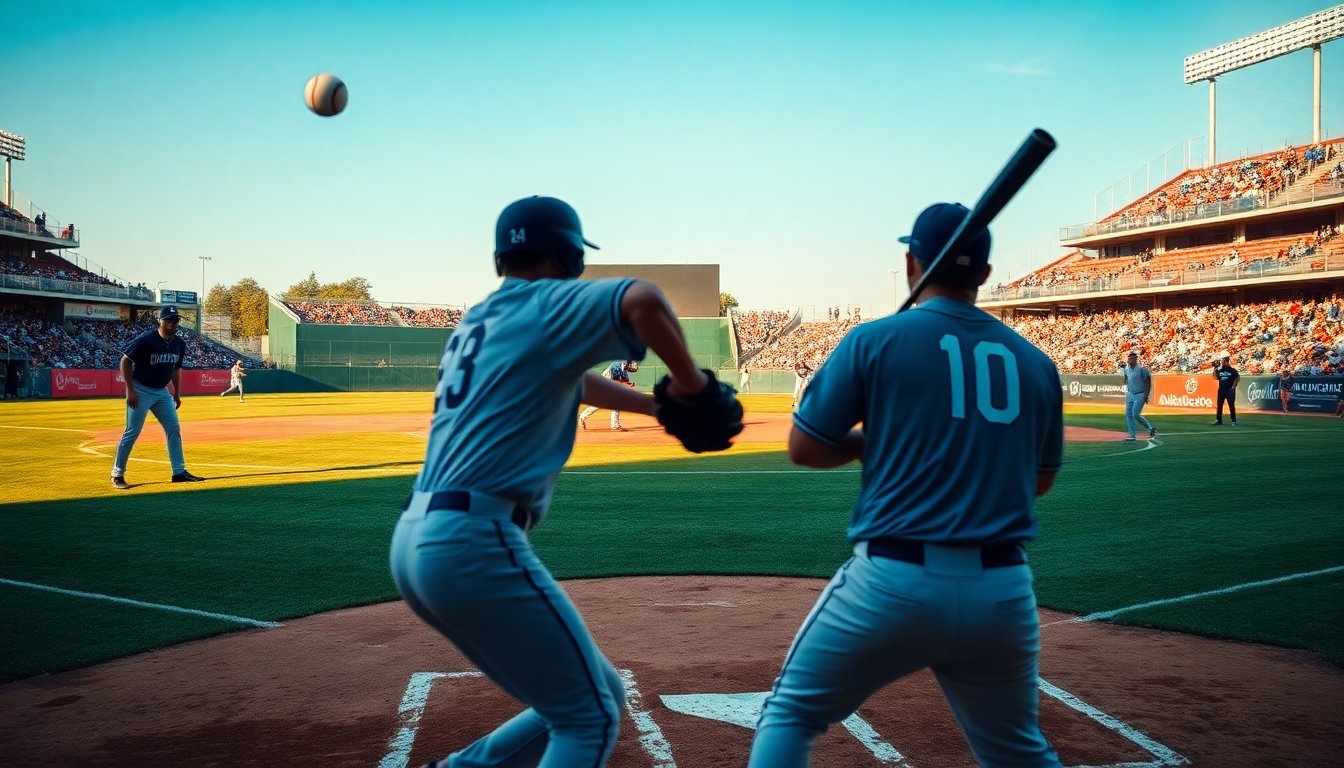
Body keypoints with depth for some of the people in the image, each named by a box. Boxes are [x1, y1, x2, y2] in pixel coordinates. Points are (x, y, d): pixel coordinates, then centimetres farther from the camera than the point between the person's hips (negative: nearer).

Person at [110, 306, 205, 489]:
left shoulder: (179, 344, 1)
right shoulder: (145, 340, -19)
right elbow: (125, 361, -14)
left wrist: (177, 393, 14)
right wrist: (130, 390, -18)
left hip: (162, 392, 7)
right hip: (141, 390, -7)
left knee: (174, 429, 3)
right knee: (132, 432, -5)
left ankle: (179, 472, 10)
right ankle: (117, 475, 7)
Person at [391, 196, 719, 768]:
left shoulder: (476, 321, 22)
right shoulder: (546, 304, -3)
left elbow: (569, 379, 35)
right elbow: (641, 300, -23)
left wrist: (661, 406, 32)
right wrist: (690, 382, -8)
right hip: (473, 543, -9)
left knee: (598, 698, 17)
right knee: (591, 719, 2)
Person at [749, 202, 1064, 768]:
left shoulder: (875, 340, -4)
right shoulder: (1035, 361, 7)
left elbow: (803, 448, -1)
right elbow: (1041, 479, 18)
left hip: (894, 582, -4)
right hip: (1003, 592, 4)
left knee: (790, 713, 17)